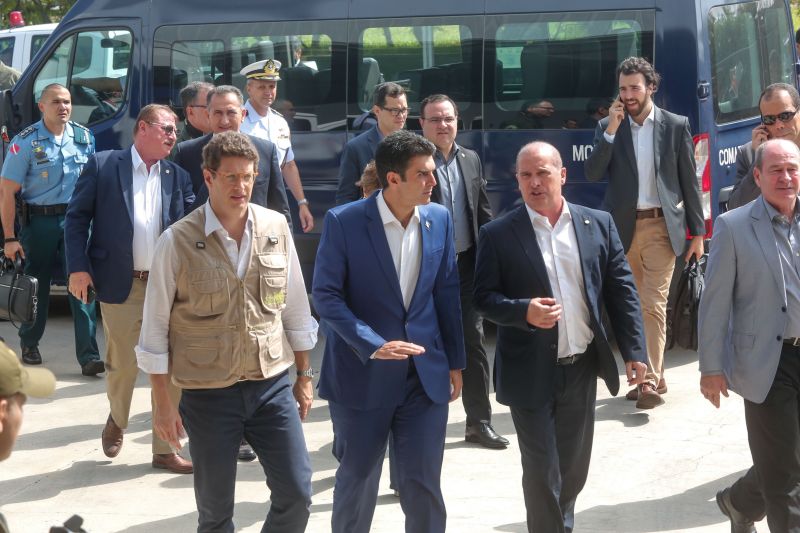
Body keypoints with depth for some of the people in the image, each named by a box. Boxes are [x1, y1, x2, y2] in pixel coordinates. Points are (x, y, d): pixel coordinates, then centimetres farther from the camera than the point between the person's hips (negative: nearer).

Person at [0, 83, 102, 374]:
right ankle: (29, 345, 31)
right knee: (36, 284, 11)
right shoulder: (26, 142, -7)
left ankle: (89, 356, -8)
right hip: (39, 221, -2)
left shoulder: (85, 138, 4)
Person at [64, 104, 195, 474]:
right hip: (120, 286, -2)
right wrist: (78, 267, -8)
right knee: (122, 366, 8)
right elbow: (77, 216, -1)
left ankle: (164, 449, 13)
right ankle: (117, 422, 38)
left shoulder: (178, 176, 7)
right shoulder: (103, 165, -1)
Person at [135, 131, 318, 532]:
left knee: (296, 494, 1)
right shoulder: (178, 241, -10)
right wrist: (162, 403, -5)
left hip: (273, 385, 3)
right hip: (208, 394, -3)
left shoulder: (276, 227, 0)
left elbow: (295, 308, 9)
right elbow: (155, 328, -5)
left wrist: (304, 376, 11)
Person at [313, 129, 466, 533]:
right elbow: (325, 294, -12)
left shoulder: (439, 218, 1)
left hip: (425, 374, 3)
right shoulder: (344, 222, -12)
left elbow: (447, 292, 8)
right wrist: (373, 345, -21)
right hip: (362, 374, -3)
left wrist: (455, 361, 10)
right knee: (357, 478, 12)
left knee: (423, 482, 5)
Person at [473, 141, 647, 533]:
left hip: (583, 367, 4)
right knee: (542, 471, 1)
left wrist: (634, 350, 1)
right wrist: (524, 311, -23)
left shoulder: (598, 224, 3)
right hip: (531, 372, -3)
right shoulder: (498, 235, -6)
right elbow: (484, 297, -4)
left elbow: (622, 290, 5)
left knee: (573, 467, 16)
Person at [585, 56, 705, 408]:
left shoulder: (676, 126, 1)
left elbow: (689, 181, 3)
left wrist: (697, 232, 1)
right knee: (634, 306, 10)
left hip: (661, 226, -3)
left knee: (654, 305, -11)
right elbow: (593, 174, -4)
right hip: (624, 227, 3)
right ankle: (651, 375, 20)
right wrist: (611, 131, -14)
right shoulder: (607, 127, 6)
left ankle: (652, 381, -11)